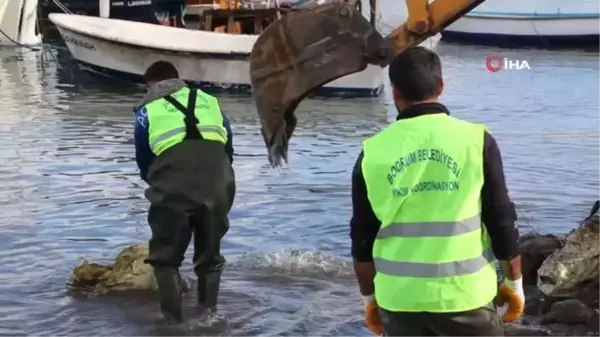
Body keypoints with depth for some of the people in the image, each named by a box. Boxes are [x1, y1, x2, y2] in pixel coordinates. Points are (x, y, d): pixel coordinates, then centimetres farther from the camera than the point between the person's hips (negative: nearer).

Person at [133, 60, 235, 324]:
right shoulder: (209, 101, 26)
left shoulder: (148, 110, 18)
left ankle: (173, 319, 12)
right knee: (210, 255, 21)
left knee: (165, 256, 14)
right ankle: (209, 312, 26)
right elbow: (228, 150, 25)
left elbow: (143, 161, 21)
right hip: (217, 185, 3)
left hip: (173, 188, -3)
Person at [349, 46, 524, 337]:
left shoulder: (373, 153, -2)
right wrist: (514, 283, 10)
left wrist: (369, 297, 16)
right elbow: (501, 221, -3)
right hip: (464, 295, -1)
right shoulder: (475, 140, -6)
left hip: (398, 299, 2)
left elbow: (362, 237, 3)